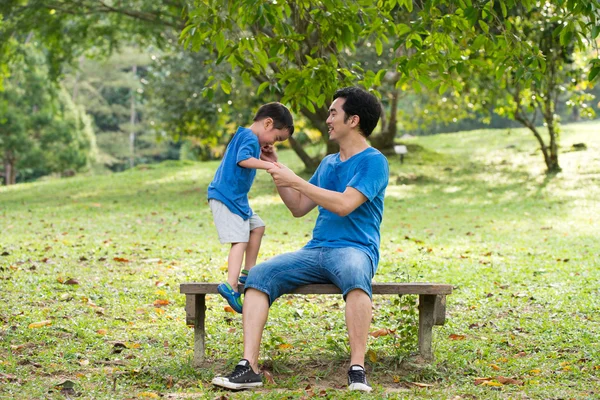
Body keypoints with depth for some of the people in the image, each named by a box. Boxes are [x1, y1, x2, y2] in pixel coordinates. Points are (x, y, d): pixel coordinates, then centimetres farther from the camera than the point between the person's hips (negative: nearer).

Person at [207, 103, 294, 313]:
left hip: (236, 198, 11)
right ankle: (231, 285, -29)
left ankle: (248, 271, 25)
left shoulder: (246, 137, 19)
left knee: (257, 227, 21)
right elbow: (243, 159, -31)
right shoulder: (249, 137, -13)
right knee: (240, 240, -18)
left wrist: (266, 158, 7)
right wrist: (268, 165, -33)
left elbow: (252, 162, 22)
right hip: (226, 197, -11)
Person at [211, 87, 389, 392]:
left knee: (354, 273, -42)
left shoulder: (373, 161, -3)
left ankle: (357, 370, -39)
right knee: (259, 274, -16)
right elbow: (299, 208, 25)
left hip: (354, 249, -7)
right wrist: (277, 169, 17)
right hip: (315, 250, 7)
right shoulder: (328, 163, 22)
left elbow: (344, 204, -17)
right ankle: (249, 367, -24)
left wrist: (294, 180, -12)